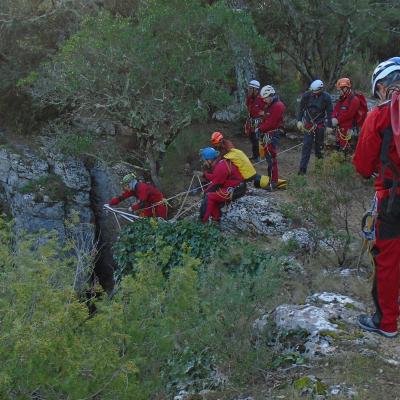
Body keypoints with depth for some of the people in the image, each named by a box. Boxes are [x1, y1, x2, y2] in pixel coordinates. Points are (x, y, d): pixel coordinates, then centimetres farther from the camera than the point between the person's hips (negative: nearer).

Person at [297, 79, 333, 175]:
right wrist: (299, 120, -3)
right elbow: (301, 108, 3)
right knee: (306, 145, -6)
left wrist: (329, 126, -4)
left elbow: (329, 112, -4)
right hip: (308, 124, 0)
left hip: (320, 124, 0)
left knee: (319, 145, 12)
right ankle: (303, 168, -6)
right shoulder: (306, 95, -7)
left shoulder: (326, 97, -10)